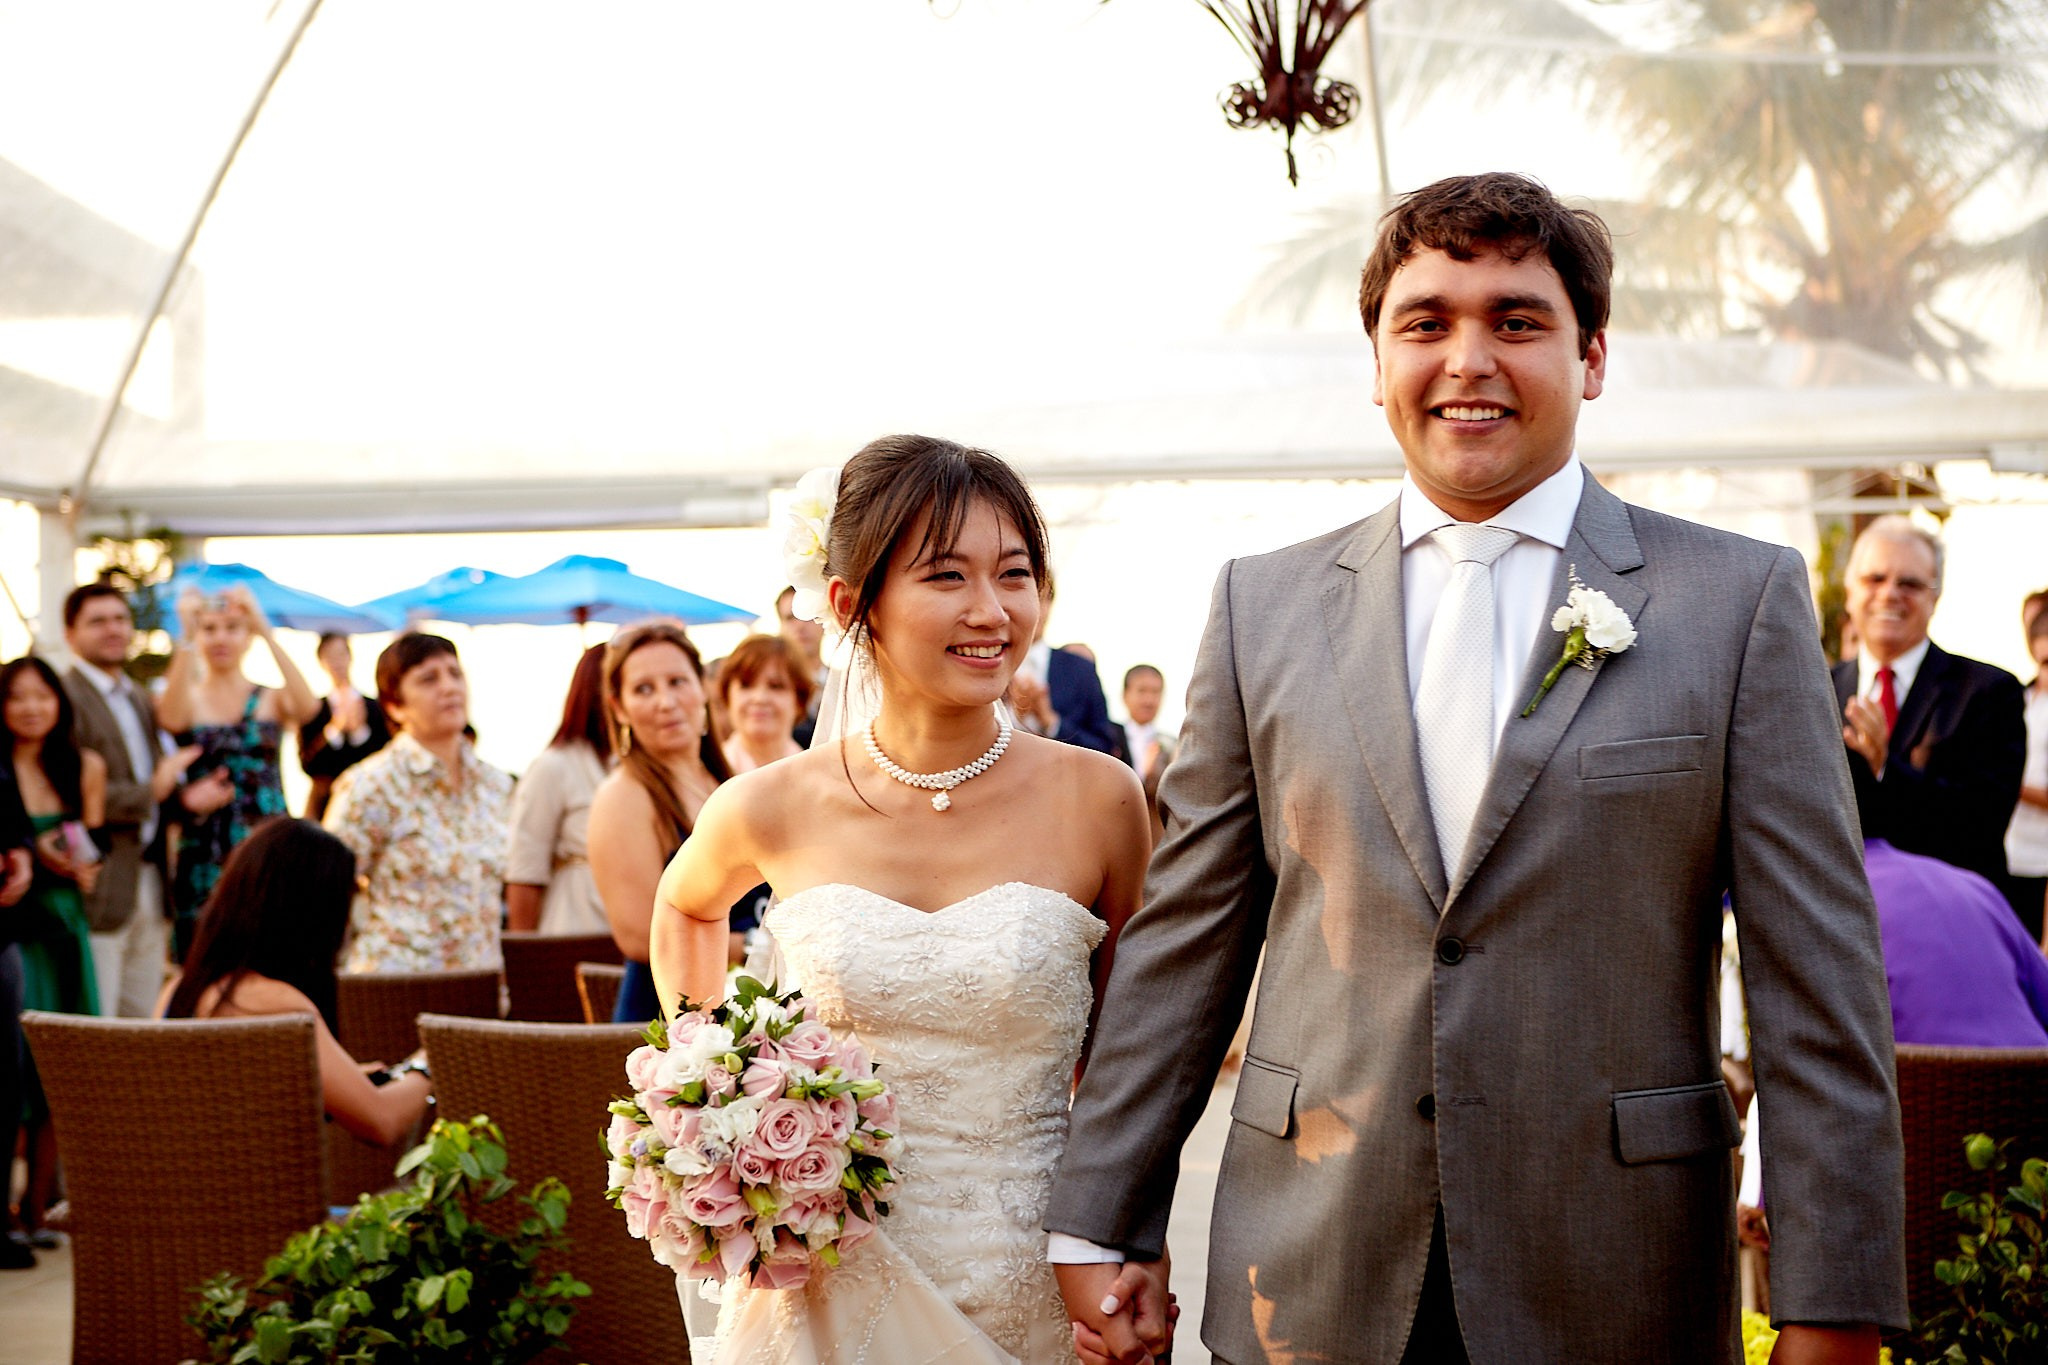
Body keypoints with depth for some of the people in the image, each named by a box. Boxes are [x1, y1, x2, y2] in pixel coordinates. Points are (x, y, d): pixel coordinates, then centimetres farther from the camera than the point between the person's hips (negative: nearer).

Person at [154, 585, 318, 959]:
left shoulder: (271, 700, 7)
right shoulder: (188, 698, 5)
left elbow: (307, 707, -16)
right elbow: (172, 718, -19)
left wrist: (266, 631, -22)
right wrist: (186, 638, -26)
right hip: (205, 854, 0)